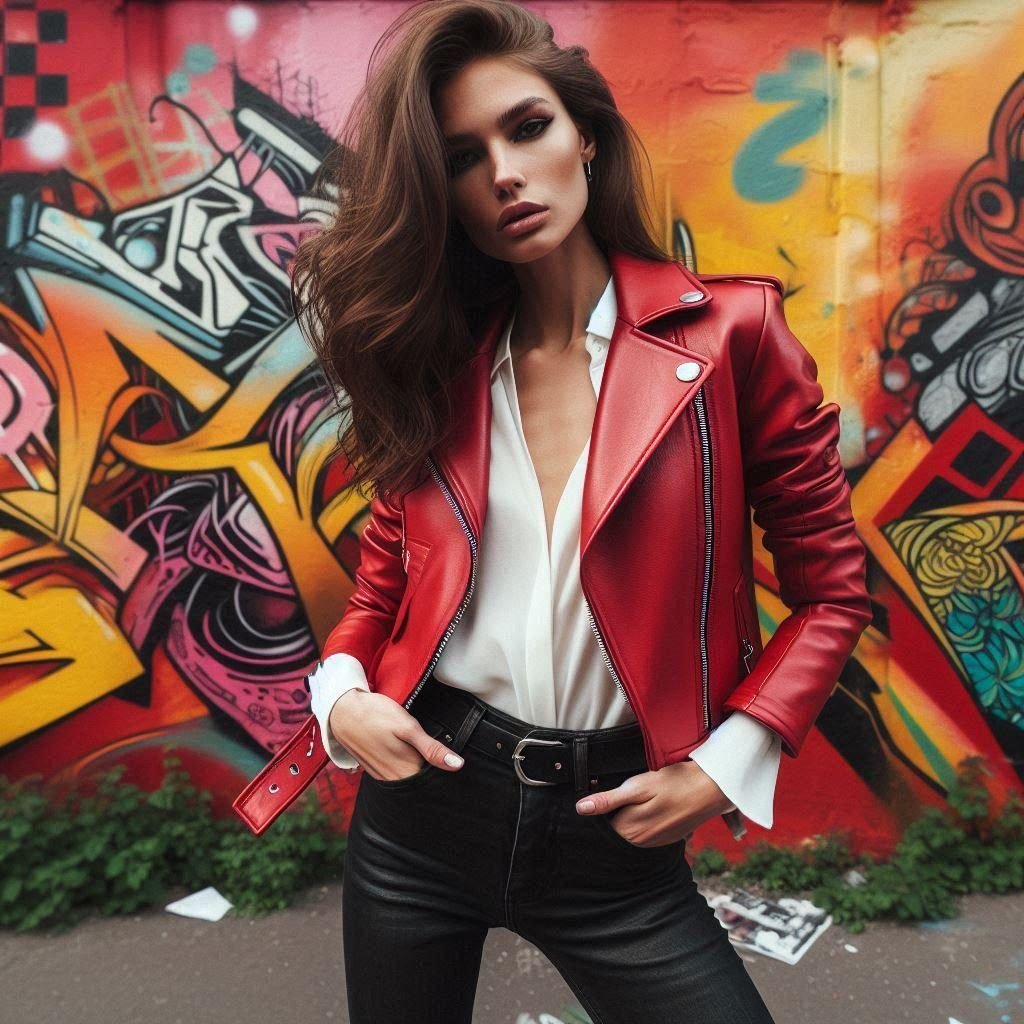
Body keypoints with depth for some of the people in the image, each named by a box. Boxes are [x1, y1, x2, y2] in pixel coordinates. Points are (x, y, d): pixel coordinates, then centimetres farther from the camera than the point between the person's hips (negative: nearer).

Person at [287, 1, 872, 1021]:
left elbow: (831, 588, -2)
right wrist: (341, 691, -7)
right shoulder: (435, 357, 0)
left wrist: (722, 766, -9)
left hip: (612, 828, -2)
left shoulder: (729, 332, -8)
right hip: (419, 795, 3)